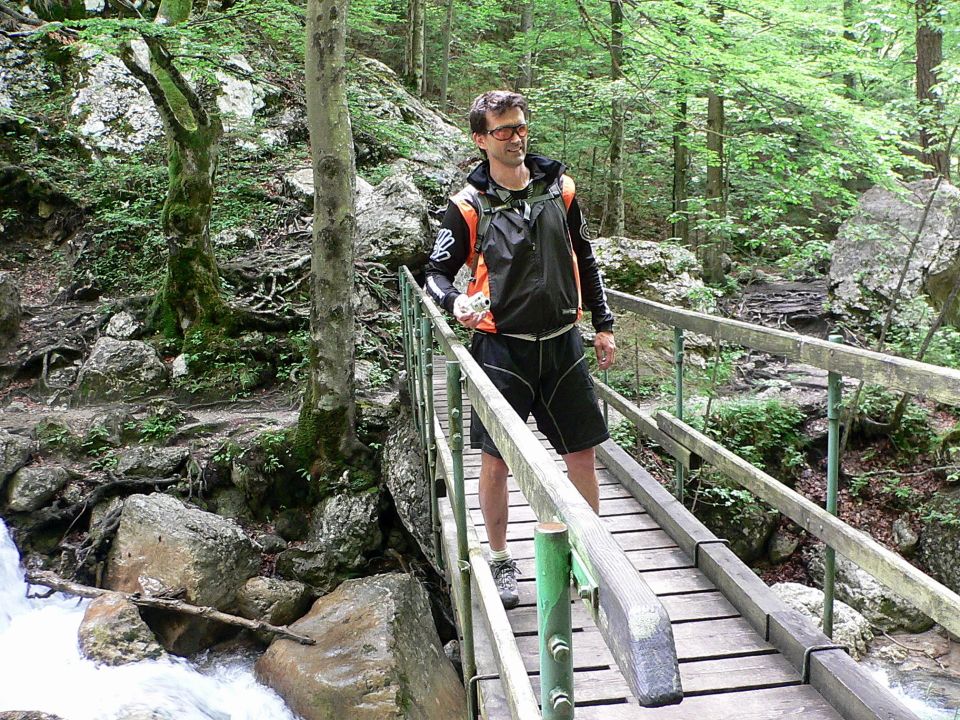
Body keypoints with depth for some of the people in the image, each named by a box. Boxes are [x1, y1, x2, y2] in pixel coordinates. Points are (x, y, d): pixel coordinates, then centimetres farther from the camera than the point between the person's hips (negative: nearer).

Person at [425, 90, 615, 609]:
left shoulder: (559, 188, 5)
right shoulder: (469, 206, -5)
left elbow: (584, 260, 14)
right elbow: (437, 272, 1)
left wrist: (603, 326, 13)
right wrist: (456, 301, -21)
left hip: (562, 344, 3)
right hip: (501, 348, -3)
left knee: (581, 452, 9)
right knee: (495, 460, 3)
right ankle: (500, 562, 21)